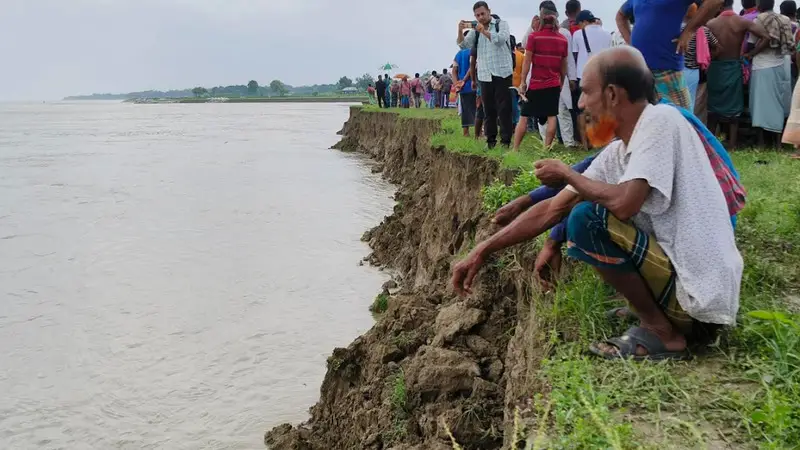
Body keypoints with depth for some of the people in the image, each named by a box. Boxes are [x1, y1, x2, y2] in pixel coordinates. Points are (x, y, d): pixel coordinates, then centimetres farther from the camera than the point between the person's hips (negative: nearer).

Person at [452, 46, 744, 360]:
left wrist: (567, 175, -8)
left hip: (702, 293, -9)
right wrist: (482, 251, 9)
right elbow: (551, 210, 10)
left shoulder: (660, 120, -15)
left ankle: (662, 334, -4)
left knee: (587, 220, -19)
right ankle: (674, 322, 10)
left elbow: (623, 203, -28)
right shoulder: (616, 154, 8)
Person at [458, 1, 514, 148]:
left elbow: (501, 39, -17)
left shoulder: (501, 24, 1)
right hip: (485, 75, 4)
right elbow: (464, 45, 2)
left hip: (502, 73, -4)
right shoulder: (475, 30, 12)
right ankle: (490, 140, 14)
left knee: (504, 108, -3)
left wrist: (484, 31, -26)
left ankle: (506, 140, 0)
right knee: (489, 109, 8)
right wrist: (460, 31, -14)